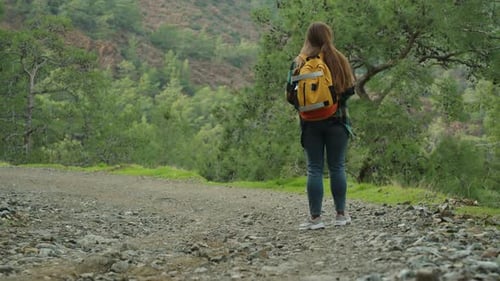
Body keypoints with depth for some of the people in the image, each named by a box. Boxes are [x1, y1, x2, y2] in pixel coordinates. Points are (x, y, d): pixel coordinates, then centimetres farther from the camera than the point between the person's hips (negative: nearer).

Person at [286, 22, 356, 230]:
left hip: (310, 123, 0)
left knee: (314, 169, 3)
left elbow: (290, 95, -2)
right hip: (336, 121, 0)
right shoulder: (339, 60, -2)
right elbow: (350, 89, 1)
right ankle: (341, 214, 13)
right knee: (337, 167, 8)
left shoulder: (299, 63, -2)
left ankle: (315, 218, 2)